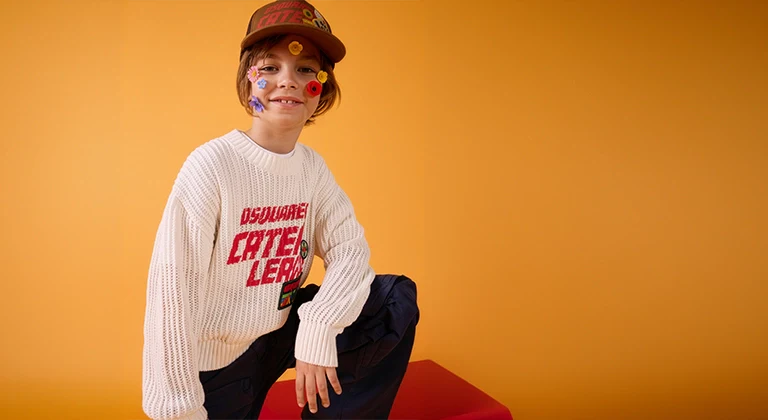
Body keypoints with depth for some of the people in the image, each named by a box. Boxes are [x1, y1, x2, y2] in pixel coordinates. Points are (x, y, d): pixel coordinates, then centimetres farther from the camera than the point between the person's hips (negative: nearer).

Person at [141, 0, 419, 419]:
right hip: (214, 360, -5)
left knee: (396, 299, -6)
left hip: (280, 332, 5)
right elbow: (172, 289, -22)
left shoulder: (312, 167, -2)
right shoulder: (212, 164, -20)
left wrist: (318, 328, -24)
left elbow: (349, 249, -6)